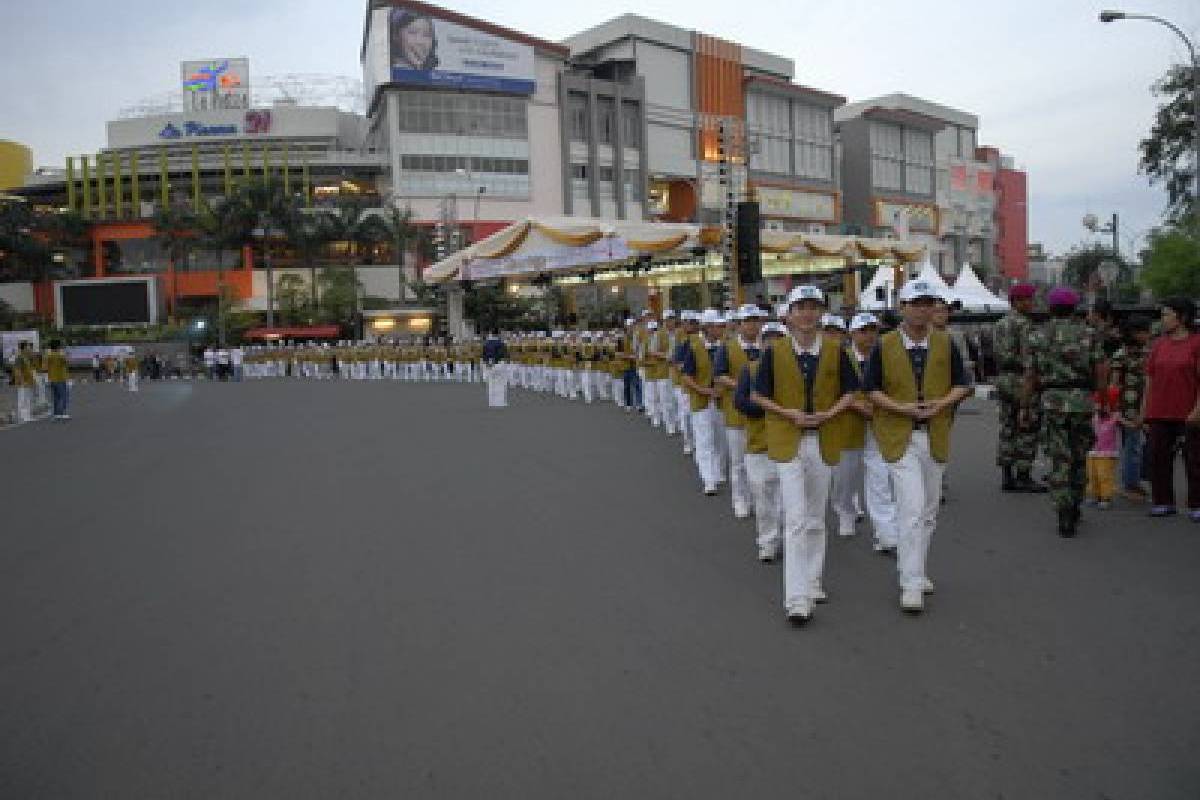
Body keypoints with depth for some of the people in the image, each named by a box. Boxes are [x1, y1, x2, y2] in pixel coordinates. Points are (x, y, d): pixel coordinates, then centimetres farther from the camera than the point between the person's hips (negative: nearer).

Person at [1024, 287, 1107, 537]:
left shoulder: (1038, 336, 5)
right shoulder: (1089, 333, 4)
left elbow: (1030, 376, 4)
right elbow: (1101, 369, -1)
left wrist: (1025, 406, 11)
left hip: (1051, 402, 0)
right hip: (1082, 400, 0)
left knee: (1059, 460, 2)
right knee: (1079, 457, 16)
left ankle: (1064, 517, -4)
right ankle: (1073, 510, 27)